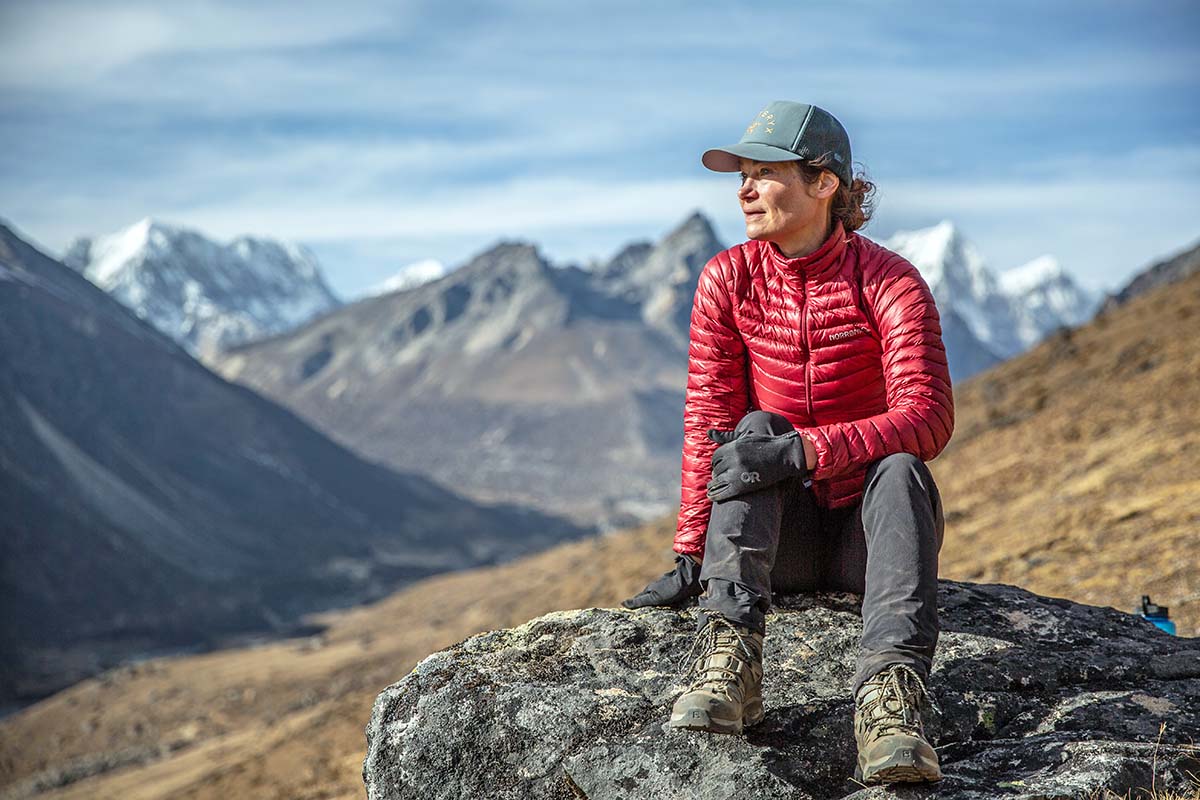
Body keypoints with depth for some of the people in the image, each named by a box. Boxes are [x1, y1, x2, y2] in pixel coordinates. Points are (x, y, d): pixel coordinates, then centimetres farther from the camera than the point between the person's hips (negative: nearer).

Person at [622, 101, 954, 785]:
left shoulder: (890, 281, -11)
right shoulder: (728, 279, -2)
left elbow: (928, 419, -25)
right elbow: (708, 421, -6)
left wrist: (801, 453, -37)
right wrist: (691, 557, -14)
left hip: (868, 529, -2)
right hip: (777, 534, 2)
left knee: (900, 466, -32)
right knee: (755, 429, -26)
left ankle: (891, 702, -49)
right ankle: (730, 663, -43)